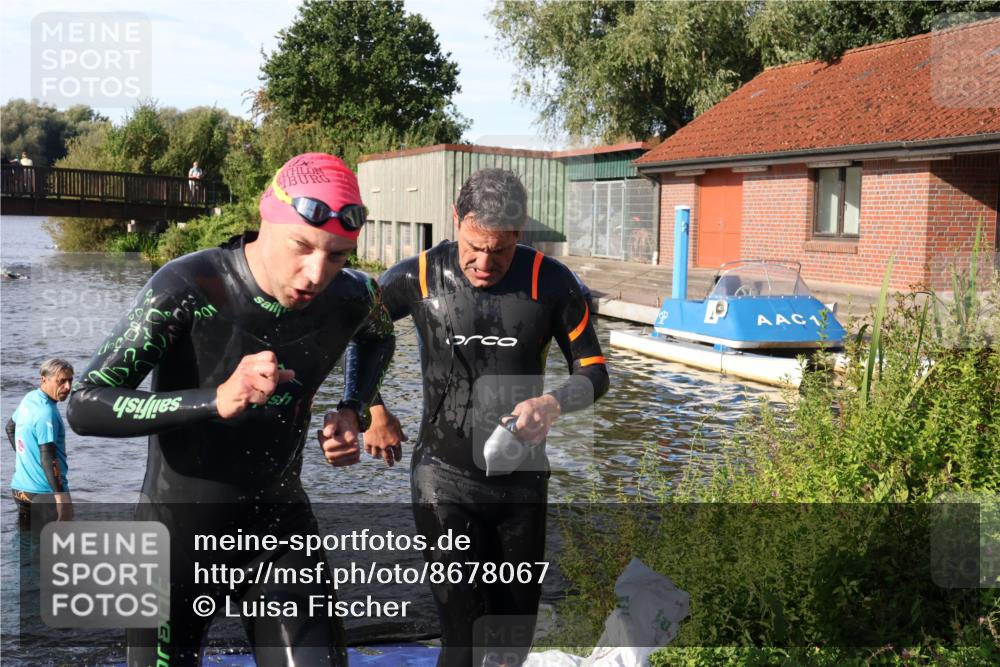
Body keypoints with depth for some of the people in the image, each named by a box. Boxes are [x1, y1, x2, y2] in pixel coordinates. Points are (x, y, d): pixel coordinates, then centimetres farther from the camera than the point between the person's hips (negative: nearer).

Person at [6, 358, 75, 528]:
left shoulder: (28, 399, 6)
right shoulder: (47, 413, -22)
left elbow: (10, 426, 23)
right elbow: (47, 458, -27)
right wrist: (60, 494, -28)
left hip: (20, 488, 9)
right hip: (45, 493, -9)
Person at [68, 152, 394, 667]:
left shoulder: (350, 299, -9)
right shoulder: (188, 287, -22)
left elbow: (377, 336, 17)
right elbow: (85, 405, -23)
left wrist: (353, 411, 0)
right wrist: (217, 400, -37)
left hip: (281, 524, 3)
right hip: (179, 530, -2)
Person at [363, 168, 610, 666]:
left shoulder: (550, 282, -10)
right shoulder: (419, 278, -11)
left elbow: (594, 371, -2)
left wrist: (553, 404, -23)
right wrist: (375, 413, 5)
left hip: (522, 479, 2)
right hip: (445, 479, -2)